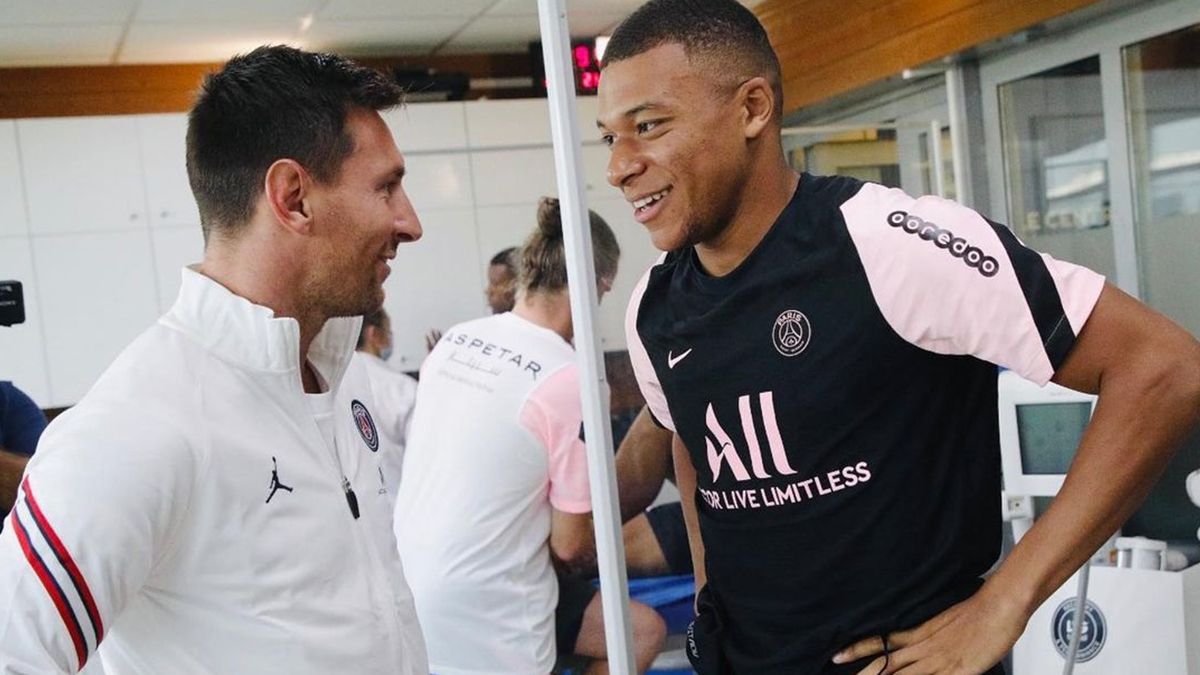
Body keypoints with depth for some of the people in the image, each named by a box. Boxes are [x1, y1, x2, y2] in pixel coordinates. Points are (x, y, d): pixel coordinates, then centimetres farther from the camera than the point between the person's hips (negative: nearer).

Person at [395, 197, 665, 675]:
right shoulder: (571, 381, -19)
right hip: (480, 634, -8)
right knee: (643, 631, 9)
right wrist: (590, 554, 11)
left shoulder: (453, 340, 1)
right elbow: (570, 543, -12)